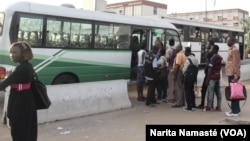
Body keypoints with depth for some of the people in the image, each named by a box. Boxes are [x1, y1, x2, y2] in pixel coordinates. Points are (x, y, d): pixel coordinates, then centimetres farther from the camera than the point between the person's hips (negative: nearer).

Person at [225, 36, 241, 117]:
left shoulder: (234, 50, -14)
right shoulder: (231, 49, 17)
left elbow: (236, 64, -19)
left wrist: (236, 75, -23)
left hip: (233, 75, -10)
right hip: (231, 74, 10)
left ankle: (235, 111, 0)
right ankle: (235, 109, 22)